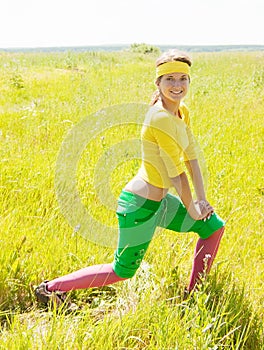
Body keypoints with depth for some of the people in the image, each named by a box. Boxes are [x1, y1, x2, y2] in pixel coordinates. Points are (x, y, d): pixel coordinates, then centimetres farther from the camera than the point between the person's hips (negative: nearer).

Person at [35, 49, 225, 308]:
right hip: (140, 205, -10)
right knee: (123, 271, 4)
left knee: (214, 226, 16)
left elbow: (192, 159, 7)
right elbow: (177, 172, -20)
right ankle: (51, 287, 17)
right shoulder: (161, 118, -24)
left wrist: (201, 201, 0)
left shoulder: (182, 112, 5)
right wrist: (191, 208, -7)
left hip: (159, 200, 10)